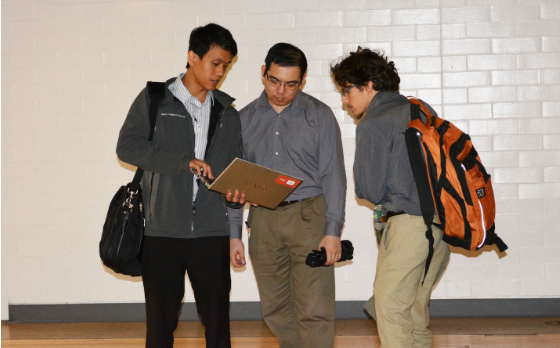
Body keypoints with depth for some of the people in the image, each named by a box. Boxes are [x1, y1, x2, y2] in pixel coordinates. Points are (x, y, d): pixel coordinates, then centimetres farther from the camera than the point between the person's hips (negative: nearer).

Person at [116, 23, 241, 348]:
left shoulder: (228, 112, 14)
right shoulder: (154, 100, 4)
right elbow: (127, 145, -6)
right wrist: (182, 161, -16)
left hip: (211, 229, 3)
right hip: (162, 228, -2)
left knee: (217, 314, 4)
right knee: (161, 317, 4)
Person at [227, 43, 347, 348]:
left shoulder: (319, 116, 3)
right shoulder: (245, 119, 11)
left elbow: (333, 176, 0)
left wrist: (333, 231, -8)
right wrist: (234, 234, 9)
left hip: (308, 218, -3)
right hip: (263, 220, 3)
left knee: (314, 312, -8)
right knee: (275, 310, 8)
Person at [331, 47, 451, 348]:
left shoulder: (371, 125, -9)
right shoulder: (421, 109, 13)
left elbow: (370, 192, -7)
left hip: (409, 224, -8)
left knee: (389, 307, -1)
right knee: (415, 308, 16)